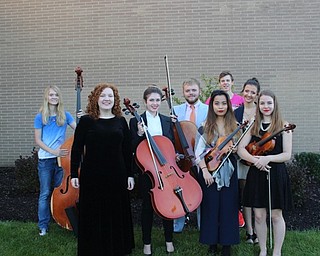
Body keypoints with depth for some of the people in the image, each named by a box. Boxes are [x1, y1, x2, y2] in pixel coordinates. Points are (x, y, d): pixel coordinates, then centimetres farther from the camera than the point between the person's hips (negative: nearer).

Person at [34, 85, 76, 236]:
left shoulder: (65, 115, 4)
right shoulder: (40, 117, -2)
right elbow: (38, 140, -4)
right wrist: (53, 151, -17)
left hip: (61, 158, 2)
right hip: (45, 160, -2)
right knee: (45, 193, 4)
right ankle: (43, 225, 15)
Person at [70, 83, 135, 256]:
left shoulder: (121, 121, 5)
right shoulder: (86, 121, -2)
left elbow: (127, 150, 6)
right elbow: (76, 149, -1)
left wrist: (130, 175, 4)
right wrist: (74, 174, -5)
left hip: (116, 175, 2)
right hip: (92, 176, -2)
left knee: (117, 213, 11)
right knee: (93, 215, 7)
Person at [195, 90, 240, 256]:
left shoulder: (234, 125, 3)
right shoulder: (206, 126, -3)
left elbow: (239, 149, 11)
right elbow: (199, 151, -6)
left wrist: (234, 150, -11)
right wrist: (205, 170, -14)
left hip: (228, 170, 2)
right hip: (210, 169, -1)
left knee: (228, 206, 5)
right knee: (211, 206, 6)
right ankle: (212, 242, 22)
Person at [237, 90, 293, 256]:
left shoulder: (283, 126, -2)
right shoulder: (253, 126, 7)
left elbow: (287, 155, -6)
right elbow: (241, 149, 1)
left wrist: (267, 158, -20)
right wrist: (255, 160, -16)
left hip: (276, 174, -2)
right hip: (256, 174, 3)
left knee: (276, 215, 7)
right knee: (259, 215, 8)